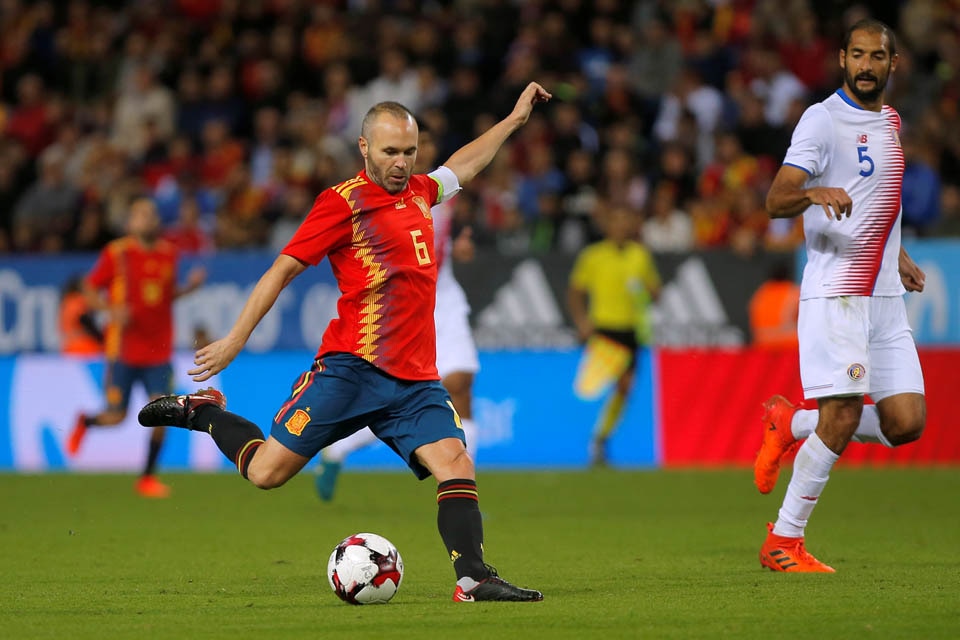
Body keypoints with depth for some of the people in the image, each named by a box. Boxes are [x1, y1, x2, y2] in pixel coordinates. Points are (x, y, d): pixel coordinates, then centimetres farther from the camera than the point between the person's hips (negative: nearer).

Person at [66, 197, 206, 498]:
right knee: (116, 417, -1)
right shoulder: (116, 253, -6)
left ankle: (148, 477, 10)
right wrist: (110, 309, -18)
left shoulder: (168, 253, 8)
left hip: (158, 351, 4)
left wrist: (190, 285, 1)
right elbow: (89, 290, 0)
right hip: (123, 348, -4)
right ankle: (84, 423, 35)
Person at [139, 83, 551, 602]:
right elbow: (284, 268, -4)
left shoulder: (418, 192, 16)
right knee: (266, 472, -7)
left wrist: (515, 118, 44)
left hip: (415, 378, 6)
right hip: (352, 367, -6)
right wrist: (235, 339, -7)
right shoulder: (343, 202, -4)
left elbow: (461, 166, 39)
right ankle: (204, 412, 18)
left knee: (456, 463, -15)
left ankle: (473, 578, -18)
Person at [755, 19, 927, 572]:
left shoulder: (890, 121, 15)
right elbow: (776, 200, -17)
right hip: (834, 294, -7)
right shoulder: (823, 120, -8)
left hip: (886, 297, 7)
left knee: (906, 423, -3)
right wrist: (814, 193, -37)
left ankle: (793, 425, 19)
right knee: (843, 417, -14)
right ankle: (783, 541, 0)